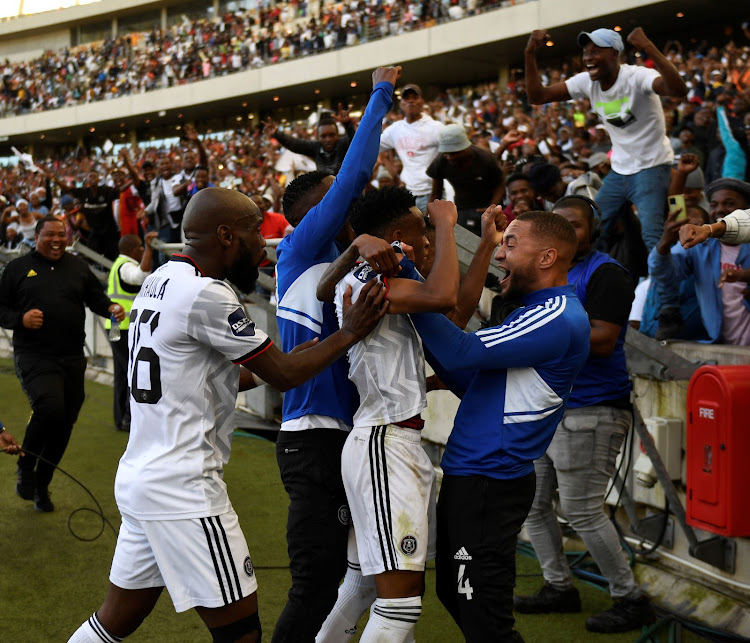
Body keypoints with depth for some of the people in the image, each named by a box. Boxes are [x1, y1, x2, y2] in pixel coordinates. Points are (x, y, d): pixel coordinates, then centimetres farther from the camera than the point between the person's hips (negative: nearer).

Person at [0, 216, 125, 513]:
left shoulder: (78, 267, 15)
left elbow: (96, 297, 15)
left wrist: (111, 308, -7)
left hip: (72, 358, 4)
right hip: (34, 357, -4)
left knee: (64, 424, 8)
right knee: (50, 408, -28)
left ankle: (41, 485, 27)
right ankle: (26, 467, -2)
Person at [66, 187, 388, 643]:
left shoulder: (162, 279, 11)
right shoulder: (207, 295, -17)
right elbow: (282, 375, -9)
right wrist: (348, 334, 1)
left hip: (138, 475, 10)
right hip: (183, 488, -10)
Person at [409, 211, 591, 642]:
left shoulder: (558, 319, -17)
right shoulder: (542, 312, 16)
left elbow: (463, 352, -25)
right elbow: (471, 381, 17)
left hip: (487, 482, -11)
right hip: (470, 474, 11)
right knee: (455, 595, 22)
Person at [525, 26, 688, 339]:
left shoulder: (636, 77, -21)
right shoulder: (586, 82, -1)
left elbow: (679, 89, -40)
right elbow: (537, 96, -1)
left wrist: (648, 47, -48)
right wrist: (530, 55, -13)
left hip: (651, 167, -7)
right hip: (619, 170, 7)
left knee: (652, 235, -25)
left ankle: (670, 312, -22)